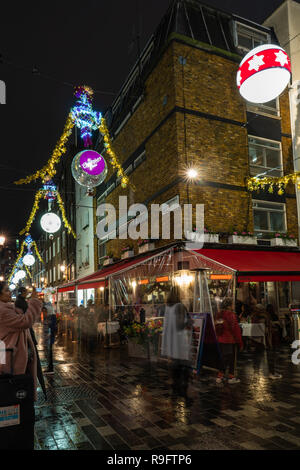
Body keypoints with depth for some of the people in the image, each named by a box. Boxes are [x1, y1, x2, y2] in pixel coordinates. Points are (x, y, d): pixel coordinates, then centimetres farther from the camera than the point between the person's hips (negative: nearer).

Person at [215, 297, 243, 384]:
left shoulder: (219, 315, 6)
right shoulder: (231, 315, -16)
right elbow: (236, 329, -15)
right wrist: (240, 343, -8)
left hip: (221, 340, 7)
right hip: (230, 341, -7)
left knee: (224, 358, 16)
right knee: (231, 358, 6)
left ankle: (220, 377, 19)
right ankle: (231, 378, 15)